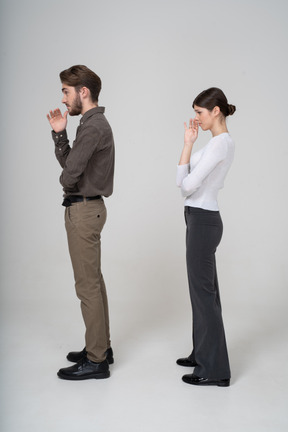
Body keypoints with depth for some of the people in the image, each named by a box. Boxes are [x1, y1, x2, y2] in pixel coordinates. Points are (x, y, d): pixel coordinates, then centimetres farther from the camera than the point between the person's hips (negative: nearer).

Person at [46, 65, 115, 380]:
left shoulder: (93, 126, -18)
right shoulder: (92, 123, 15)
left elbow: (70, 173, -23)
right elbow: (67, 162, 14)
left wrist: (66, 183, -1)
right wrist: (58, 133, 3)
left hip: (83, 210, -11)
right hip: (87, 207, 11)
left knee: (87, 285, -4)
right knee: (93, 281, 15)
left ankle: (96, 361, 6)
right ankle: (101, 347, 28)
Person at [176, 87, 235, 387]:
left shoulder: (220, 143, -18)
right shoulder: (218, 142, 14)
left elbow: (187, 184, -21)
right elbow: (184, 181, 12)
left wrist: (188, 145, -8)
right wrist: (188, 143, 4)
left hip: (202, 221, -11)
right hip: (201, 219, 11)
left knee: (203, 291, -3)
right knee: (204, 289, 17)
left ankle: (215, 370, 8)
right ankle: (204, 354, 31)